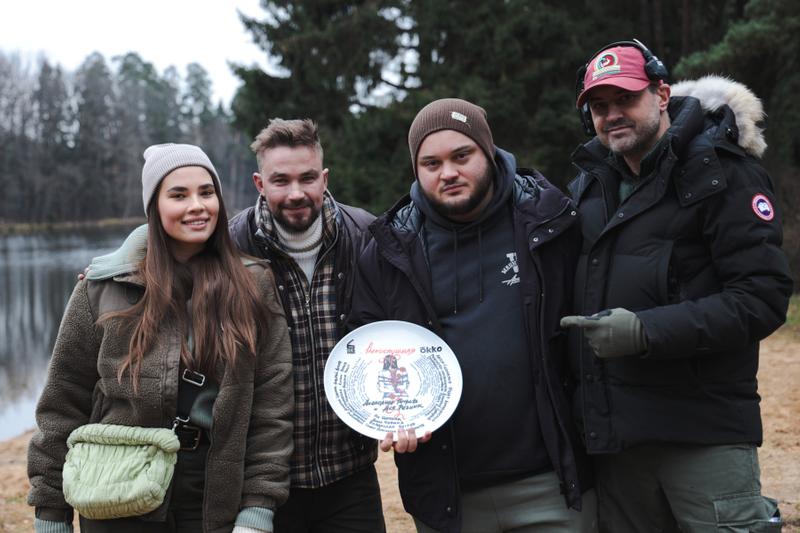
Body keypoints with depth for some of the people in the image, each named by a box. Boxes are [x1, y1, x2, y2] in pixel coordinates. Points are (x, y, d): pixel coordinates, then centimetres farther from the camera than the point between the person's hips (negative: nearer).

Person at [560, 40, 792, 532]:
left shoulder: (721, 172, -5)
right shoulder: (588, 185, 14)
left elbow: (763, 298, -13)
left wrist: (647, 331, -21)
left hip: (703, 430, -6)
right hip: (614, 436, 6)